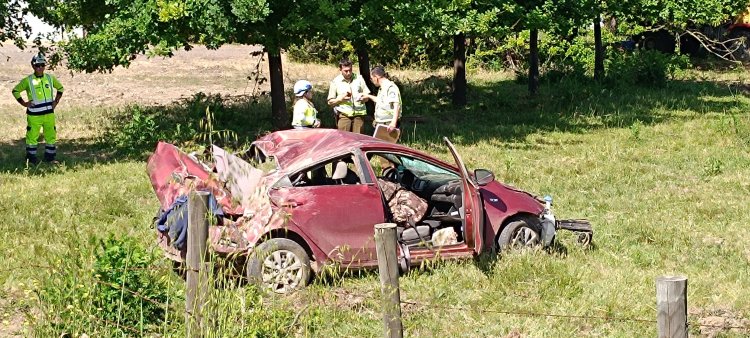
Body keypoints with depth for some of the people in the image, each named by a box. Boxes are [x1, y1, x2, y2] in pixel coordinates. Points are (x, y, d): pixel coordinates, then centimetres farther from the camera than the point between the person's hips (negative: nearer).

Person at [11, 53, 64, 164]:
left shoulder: (50, 78, 5)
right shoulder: (28, 80, -4)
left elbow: (60, 88, 22)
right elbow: (15, 90, 6)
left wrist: (56, 101, 11)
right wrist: (23, 103, -2)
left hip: (49, 113, 3)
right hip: (34, 114, -3)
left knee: (51, 135, 8)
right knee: (32, 136, 1)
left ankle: (50, 156, 20)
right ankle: (31, 157, 12)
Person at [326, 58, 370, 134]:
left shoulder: (359, 78, 11)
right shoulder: (335, 82, 5)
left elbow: (367, 95, 15)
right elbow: (330, 102, 6)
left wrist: (363, 98, -9)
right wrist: (340, 99, -12)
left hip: (359, 114, 2)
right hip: (344, 114, -2)